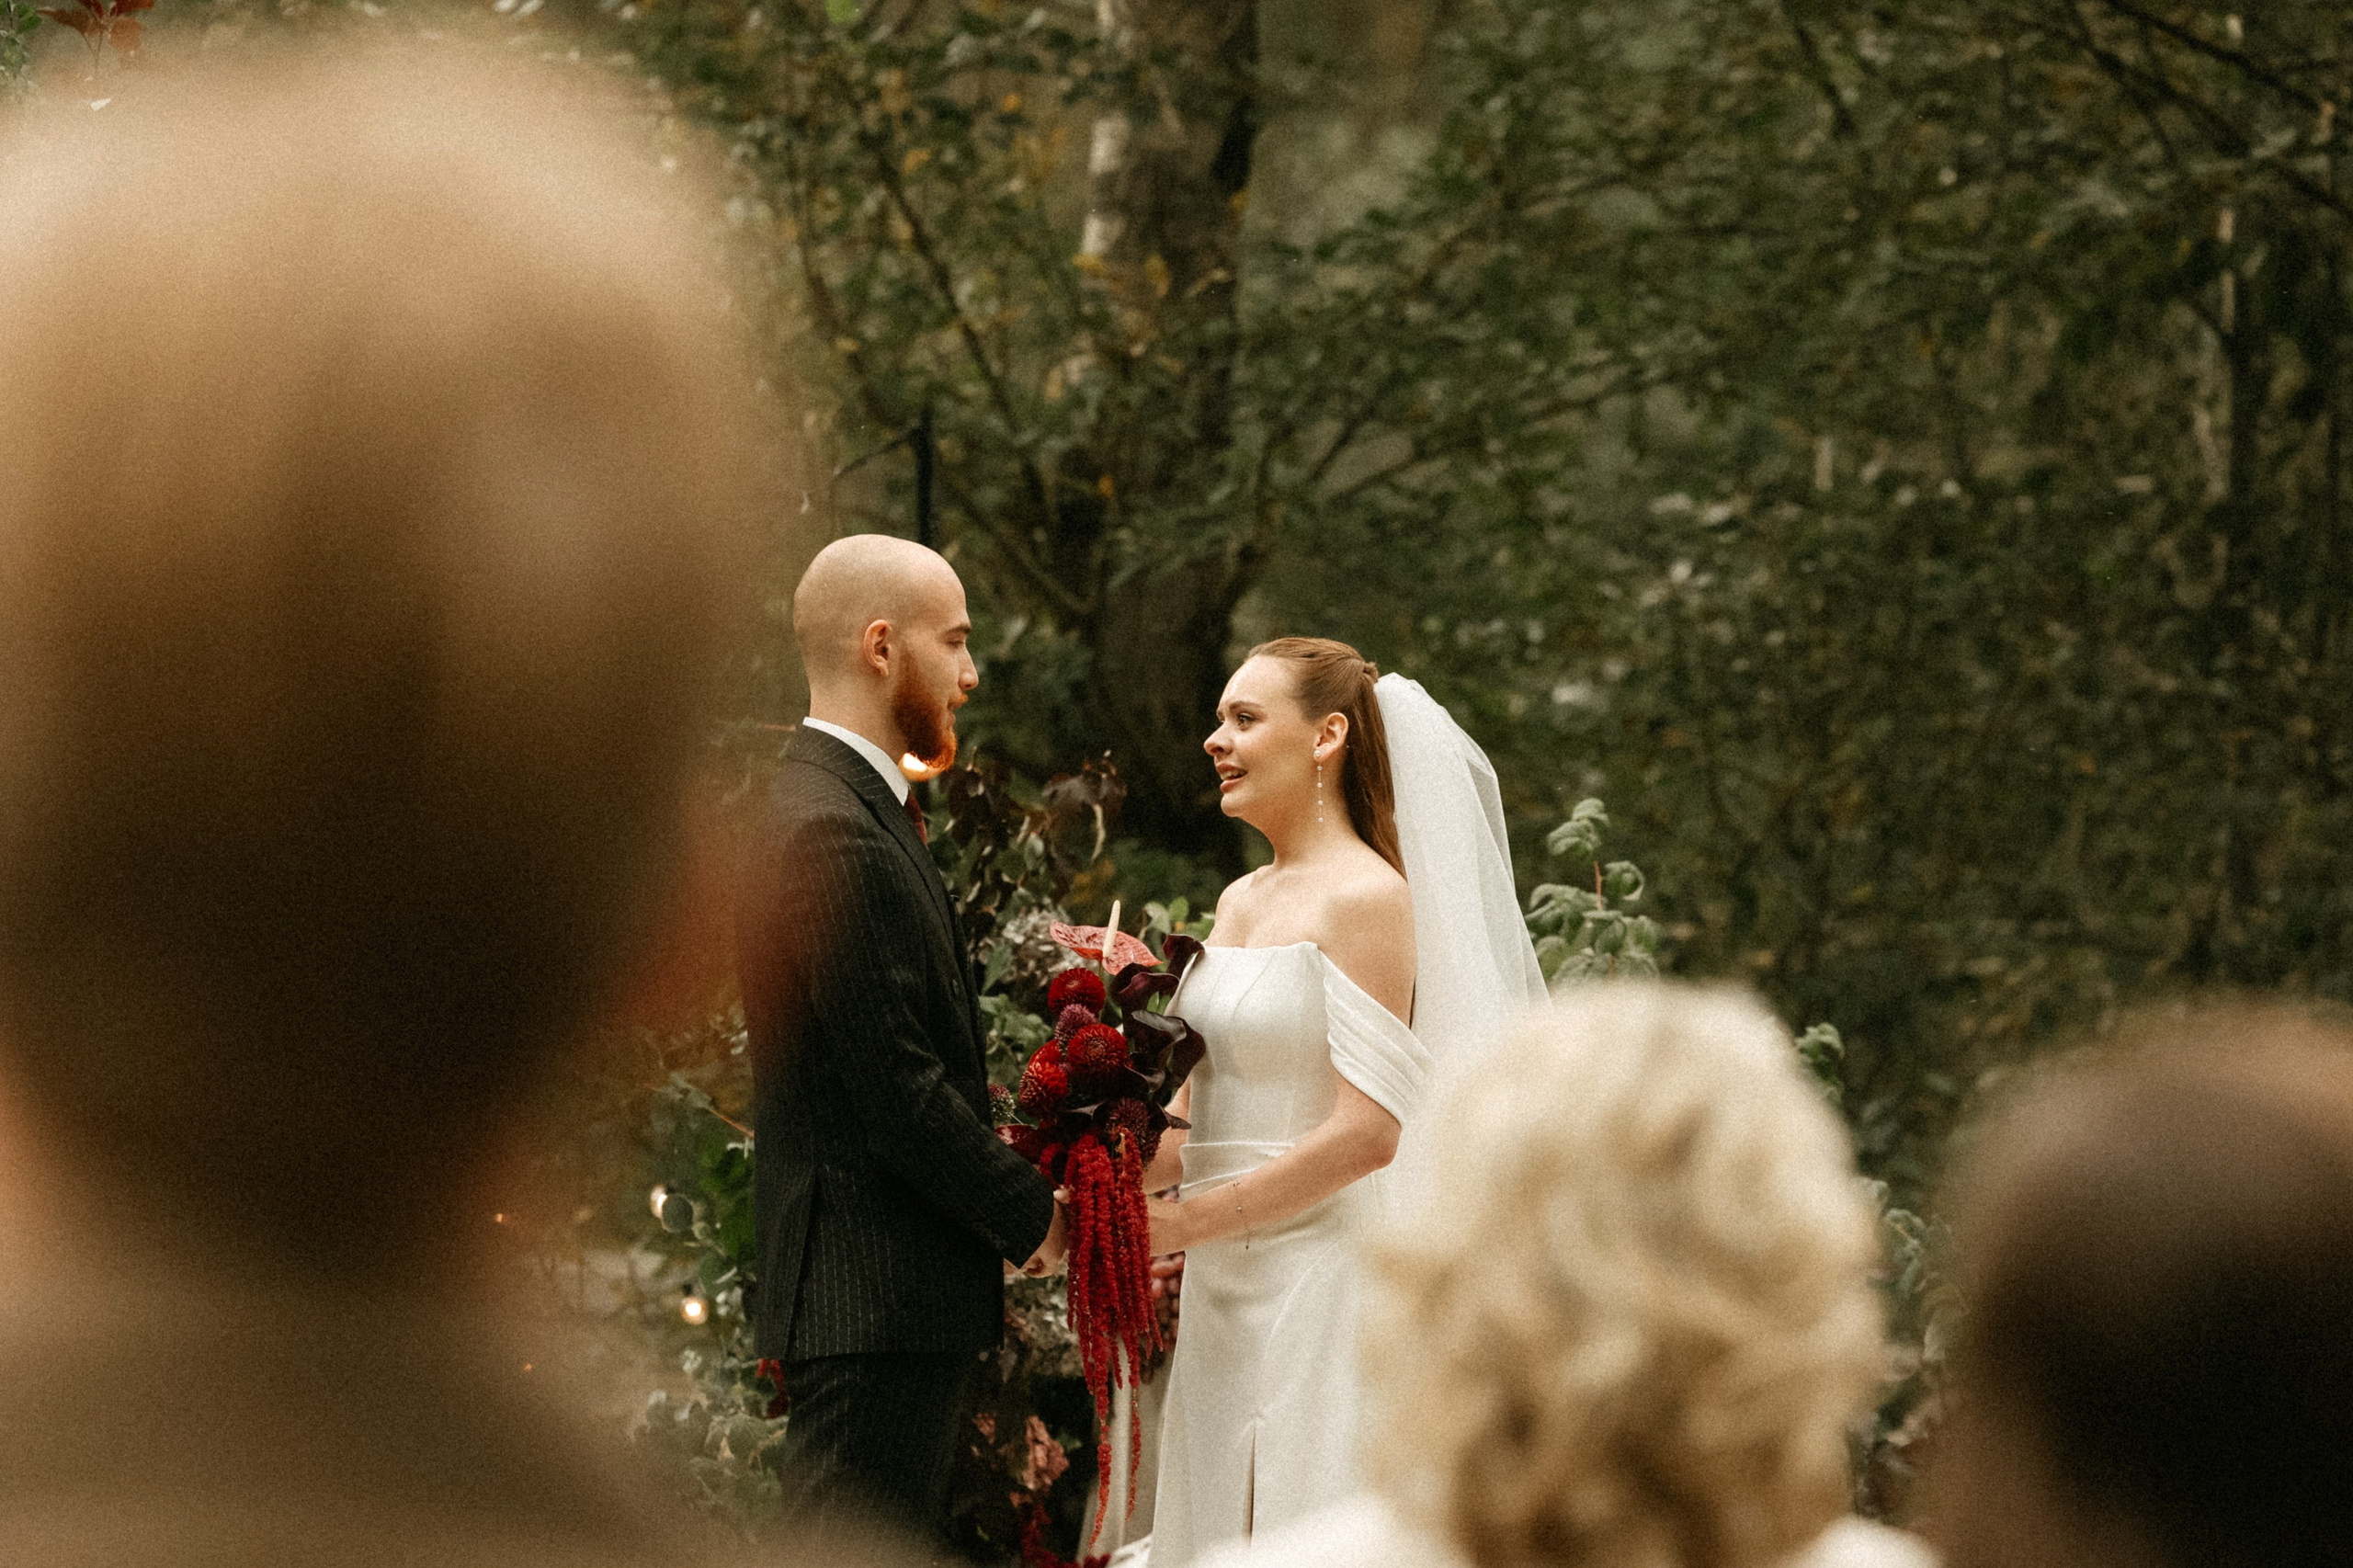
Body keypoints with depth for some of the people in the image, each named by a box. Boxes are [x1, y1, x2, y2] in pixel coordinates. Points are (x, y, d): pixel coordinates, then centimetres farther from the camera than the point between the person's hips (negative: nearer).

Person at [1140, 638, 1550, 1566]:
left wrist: (1180, 1226, -15)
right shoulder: (1240, 903, 14)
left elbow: (1367, 1133, -18)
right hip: (1229, 1285, 8)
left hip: (1324, 1283, -8)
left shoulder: (1367, 897, -11)